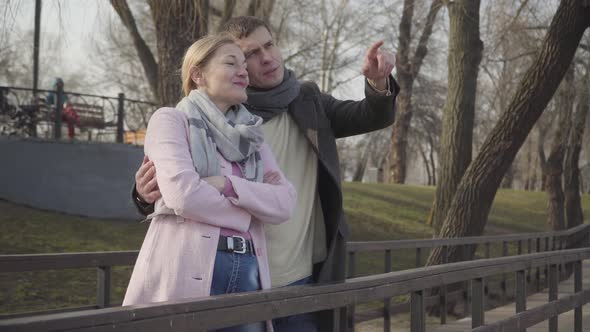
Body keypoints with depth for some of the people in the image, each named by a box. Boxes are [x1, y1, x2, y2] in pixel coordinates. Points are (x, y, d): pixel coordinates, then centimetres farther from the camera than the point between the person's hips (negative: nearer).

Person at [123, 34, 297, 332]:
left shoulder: (251, 137, 19)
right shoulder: (170, 119, 3)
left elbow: (285, 203, 5)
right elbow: (183, 194, -13)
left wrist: (227, 184, -9)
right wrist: (254, 198, 0)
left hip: (247, 273, 5)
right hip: (186, 273, -5)